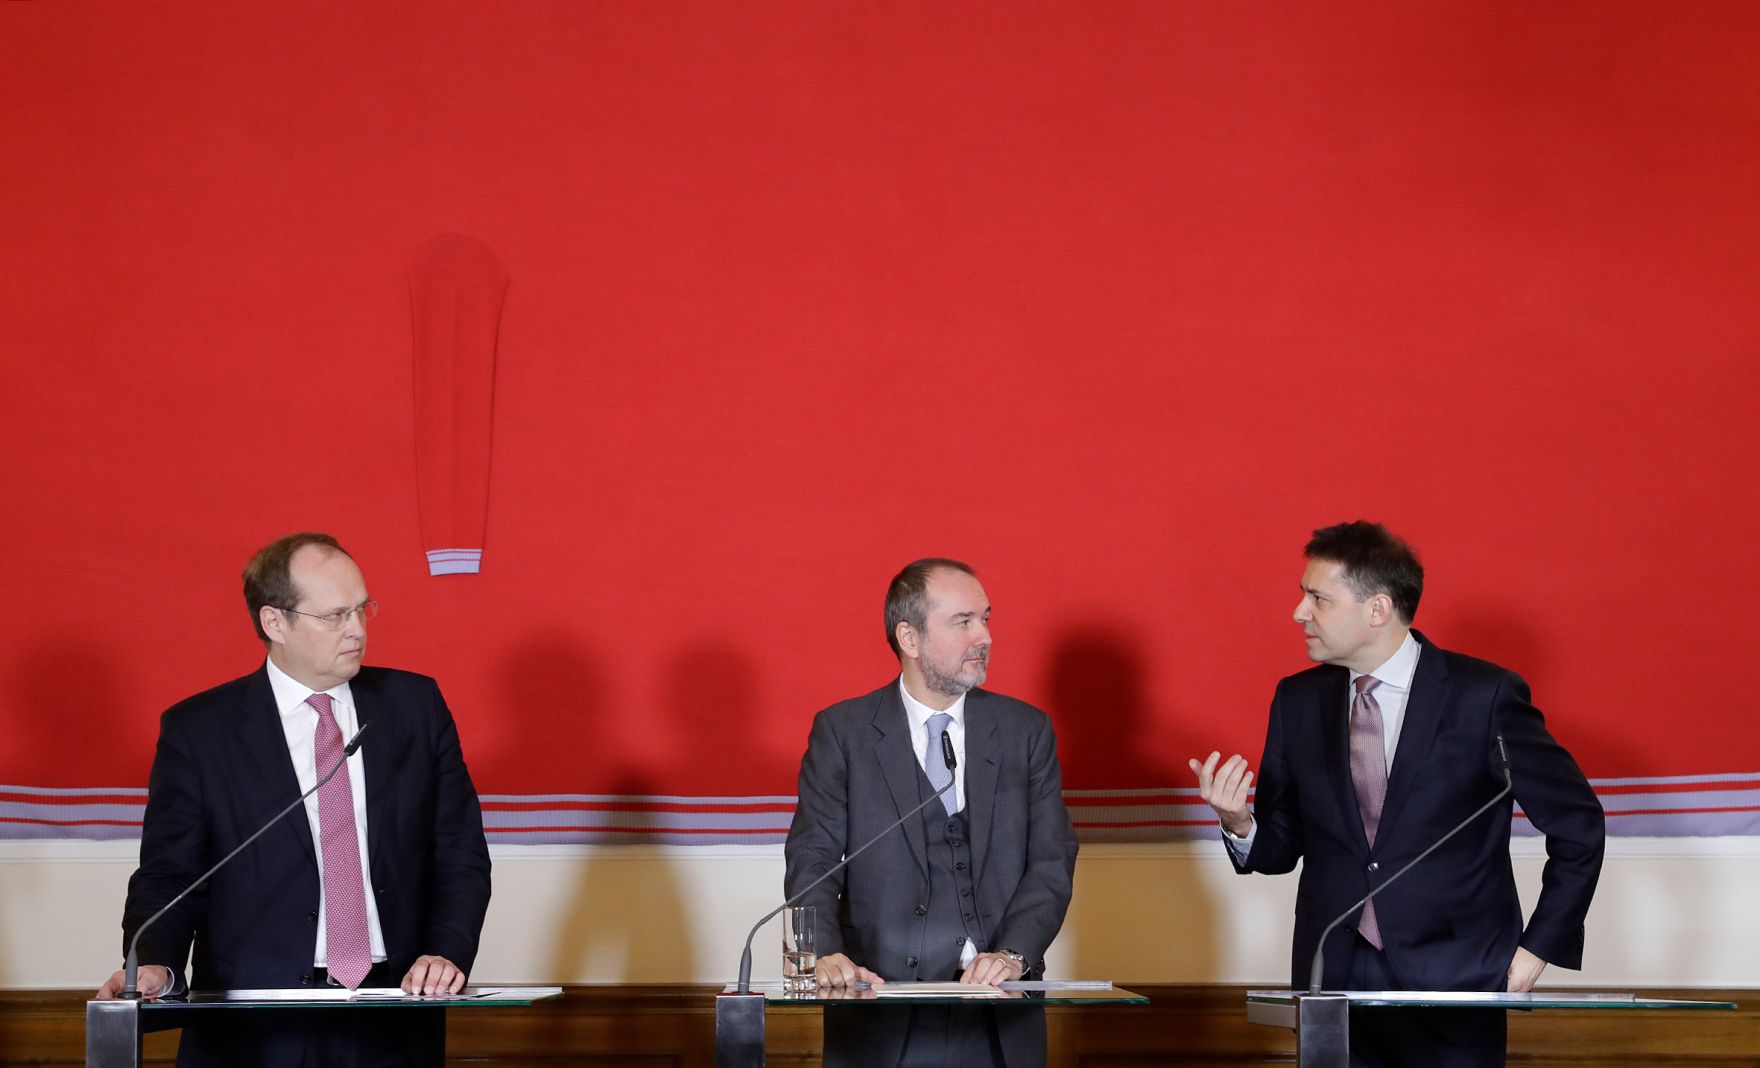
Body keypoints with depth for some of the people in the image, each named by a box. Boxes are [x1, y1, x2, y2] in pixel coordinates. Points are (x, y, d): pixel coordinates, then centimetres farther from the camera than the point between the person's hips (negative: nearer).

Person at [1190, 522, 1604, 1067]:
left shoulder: (1485, 695, -8)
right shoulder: (1297, 701, 5)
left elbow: (1577, 824, -1)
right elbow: (1279, 848, 10)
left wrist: (1539, 946, -3)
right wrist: (1239, 824, -11)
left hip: (1454, 983, -3)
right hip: (1334, 980, 3)